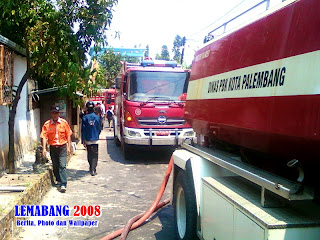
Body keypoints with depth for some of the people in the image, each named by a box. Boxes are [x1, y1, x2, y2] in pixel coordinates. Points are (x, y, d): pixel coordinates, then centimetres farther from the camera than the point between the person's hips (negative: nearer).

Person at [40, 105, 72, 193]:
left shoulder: (64, 123, -1)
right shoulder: (47, 124, -1)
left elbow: (68, 135, 3)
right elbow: (44, 137, -5)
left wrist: (69, 147, 0)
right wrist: (44, 148, -14)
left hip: (62, 147, -2)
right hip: (53, 147, 2)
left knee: (62, 166, -10)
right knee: (55, 166, 12)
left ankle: (63, 185, -12)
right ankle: (58, 181, 31)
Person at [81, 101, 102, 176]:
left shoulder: (85, 118, -7)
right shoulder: (97, 117, -3)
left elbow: (83, 130, -7)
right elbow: (99, 129, 5)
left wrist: (83, 140, -2)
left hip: (88, 140, 0)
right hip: (95, 139, 0)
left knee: (89, 155, 15)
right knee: (95, 155, 2)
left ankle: (91, 168, 27)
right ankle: (93, 170, -6)